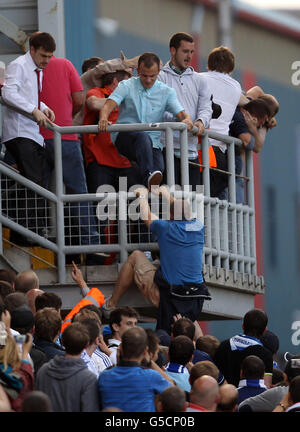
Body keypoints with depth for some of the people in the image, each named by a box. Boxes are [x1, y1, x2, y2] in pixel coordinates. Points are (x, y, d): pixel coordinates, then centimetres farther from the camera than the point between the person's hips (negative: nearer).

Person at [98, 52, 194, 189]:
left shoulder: (166, 92, 12)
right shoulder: (126, 86, 5)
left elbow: (181, 113, 1)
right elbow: (109, 105, -9)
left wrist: (187, 120, -25)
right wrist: (103, 118, -33)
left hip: (152, 143, 3)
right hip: (125, 136, -3)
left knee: (159, 167, -30)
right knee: (142, 136, -39)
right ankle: (148, 176, -59)